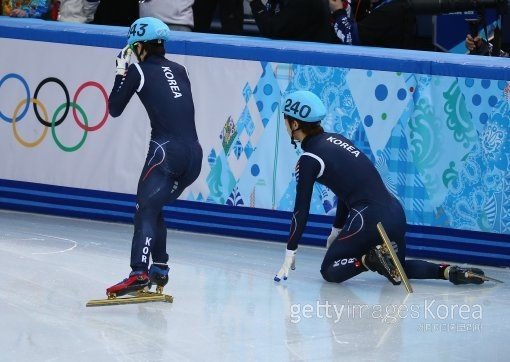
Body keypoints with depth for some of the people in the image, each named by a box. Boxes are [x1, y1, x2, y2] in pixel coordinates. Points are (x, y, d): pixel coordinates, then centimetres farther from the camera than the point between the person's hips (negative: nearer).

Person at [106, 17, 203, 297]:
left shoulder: (138, 70, 5)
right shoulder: (179, 70, 19)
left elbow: (115, 109, 11)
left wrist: (121, 73, 21)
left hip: (167, 149, -6)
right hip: (194, 154, 6)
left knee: (146, 209, -12)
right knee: (153, 208, 22)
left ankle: (139, 273, -28)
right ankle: (159, 268, 24)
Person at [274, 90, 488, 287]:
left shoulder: (309, 159, -6)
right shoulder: (335, 140, 16)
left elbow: (301, 210, -6)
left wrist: (290, 254, -2)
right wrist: (336, 231, 31)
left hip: (369, 219, -8)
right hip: (395, 212, 8)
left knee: (330, 271, 6)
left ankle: (370, 259, -17)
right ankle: (450, 271, 8)